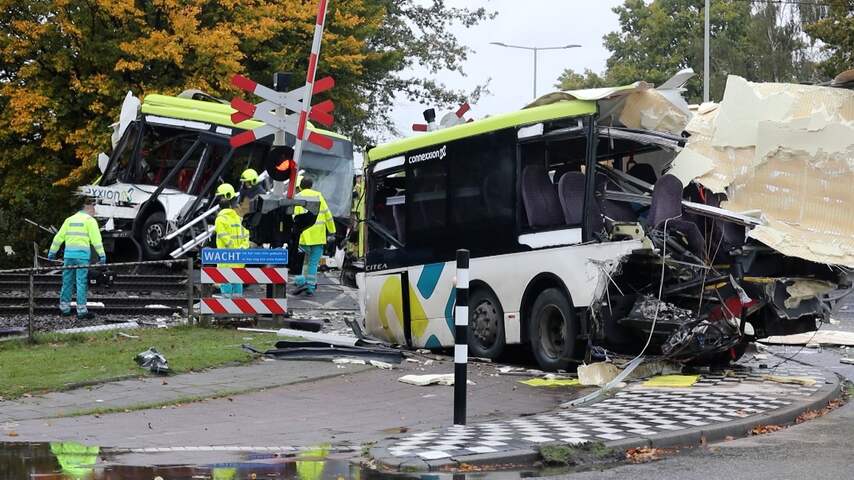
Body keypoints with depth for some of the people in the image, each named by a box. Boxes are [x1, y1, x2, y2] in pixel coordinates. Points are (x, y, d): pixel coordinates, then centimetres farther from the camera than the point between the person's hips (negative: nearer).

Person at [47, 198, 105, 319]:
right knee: (81, 282, -5)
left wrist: (52, 252, 19)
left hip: (69, 254, 5)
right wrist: (102, 255, -10)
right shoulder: (90, 220, 0)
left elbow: (59, 237, 14)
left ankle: (64, 308, 16)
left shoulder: (70, 219, 15)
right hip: (82, 255, -5)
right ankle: (81, 311, -5)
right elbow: (96, 239, -8)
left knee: (67, 282, 11)